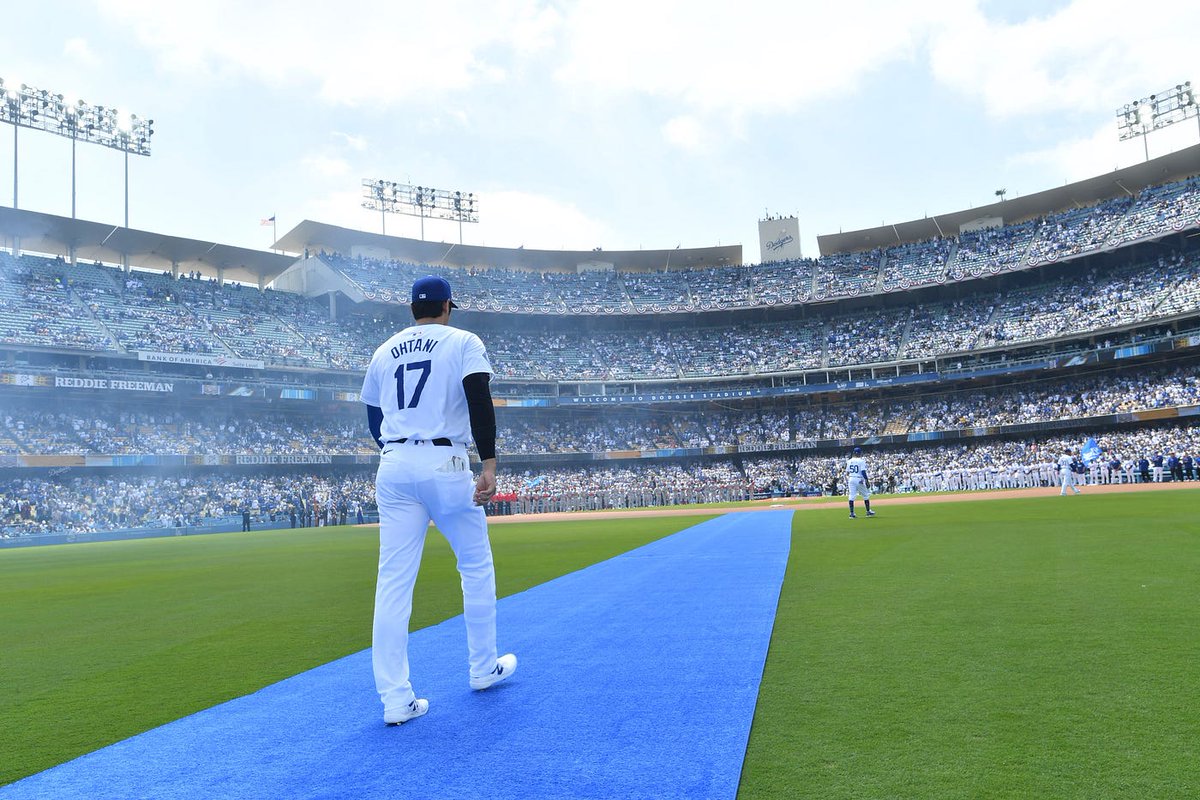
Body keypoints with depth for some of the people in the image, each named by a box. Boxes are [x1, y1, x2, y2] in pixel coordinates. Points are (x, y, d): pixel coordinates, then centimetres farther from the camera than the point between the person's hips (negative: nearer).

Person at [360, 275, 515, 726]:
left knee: (394, 580, 2)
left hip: (393, 468, 4)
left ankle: (396, 699, 2)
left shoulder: (384, 352, 15)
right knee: (476, 566, 14)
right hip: (444, 464, -4)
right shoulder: (463, 341, 2)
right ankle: (483, 669, 26)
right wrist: (489, 464, -19)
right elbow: (480, 401, -14)